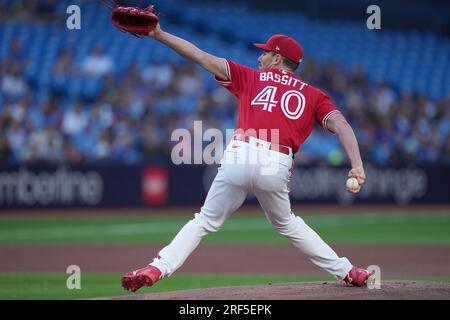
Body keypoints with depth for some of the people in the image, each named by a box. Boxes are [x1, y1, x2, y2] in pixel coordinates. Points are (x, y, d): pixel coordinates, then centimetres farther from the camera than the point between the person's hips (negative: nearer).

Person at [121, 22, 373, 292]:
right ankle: (345, 271, 24)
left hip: (239, 157, -1)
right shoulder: (314, 95, 20)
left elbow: (201, 57, 19)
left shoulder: (252, 78, 21)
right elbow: (340, 123, 4)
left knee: (207, 220, 10)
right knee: (286, 223, 25)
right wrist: (357, 166, -7)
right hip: (277, 166, 1)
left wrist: (159, 34, 22)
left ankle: (158, 268, -6)